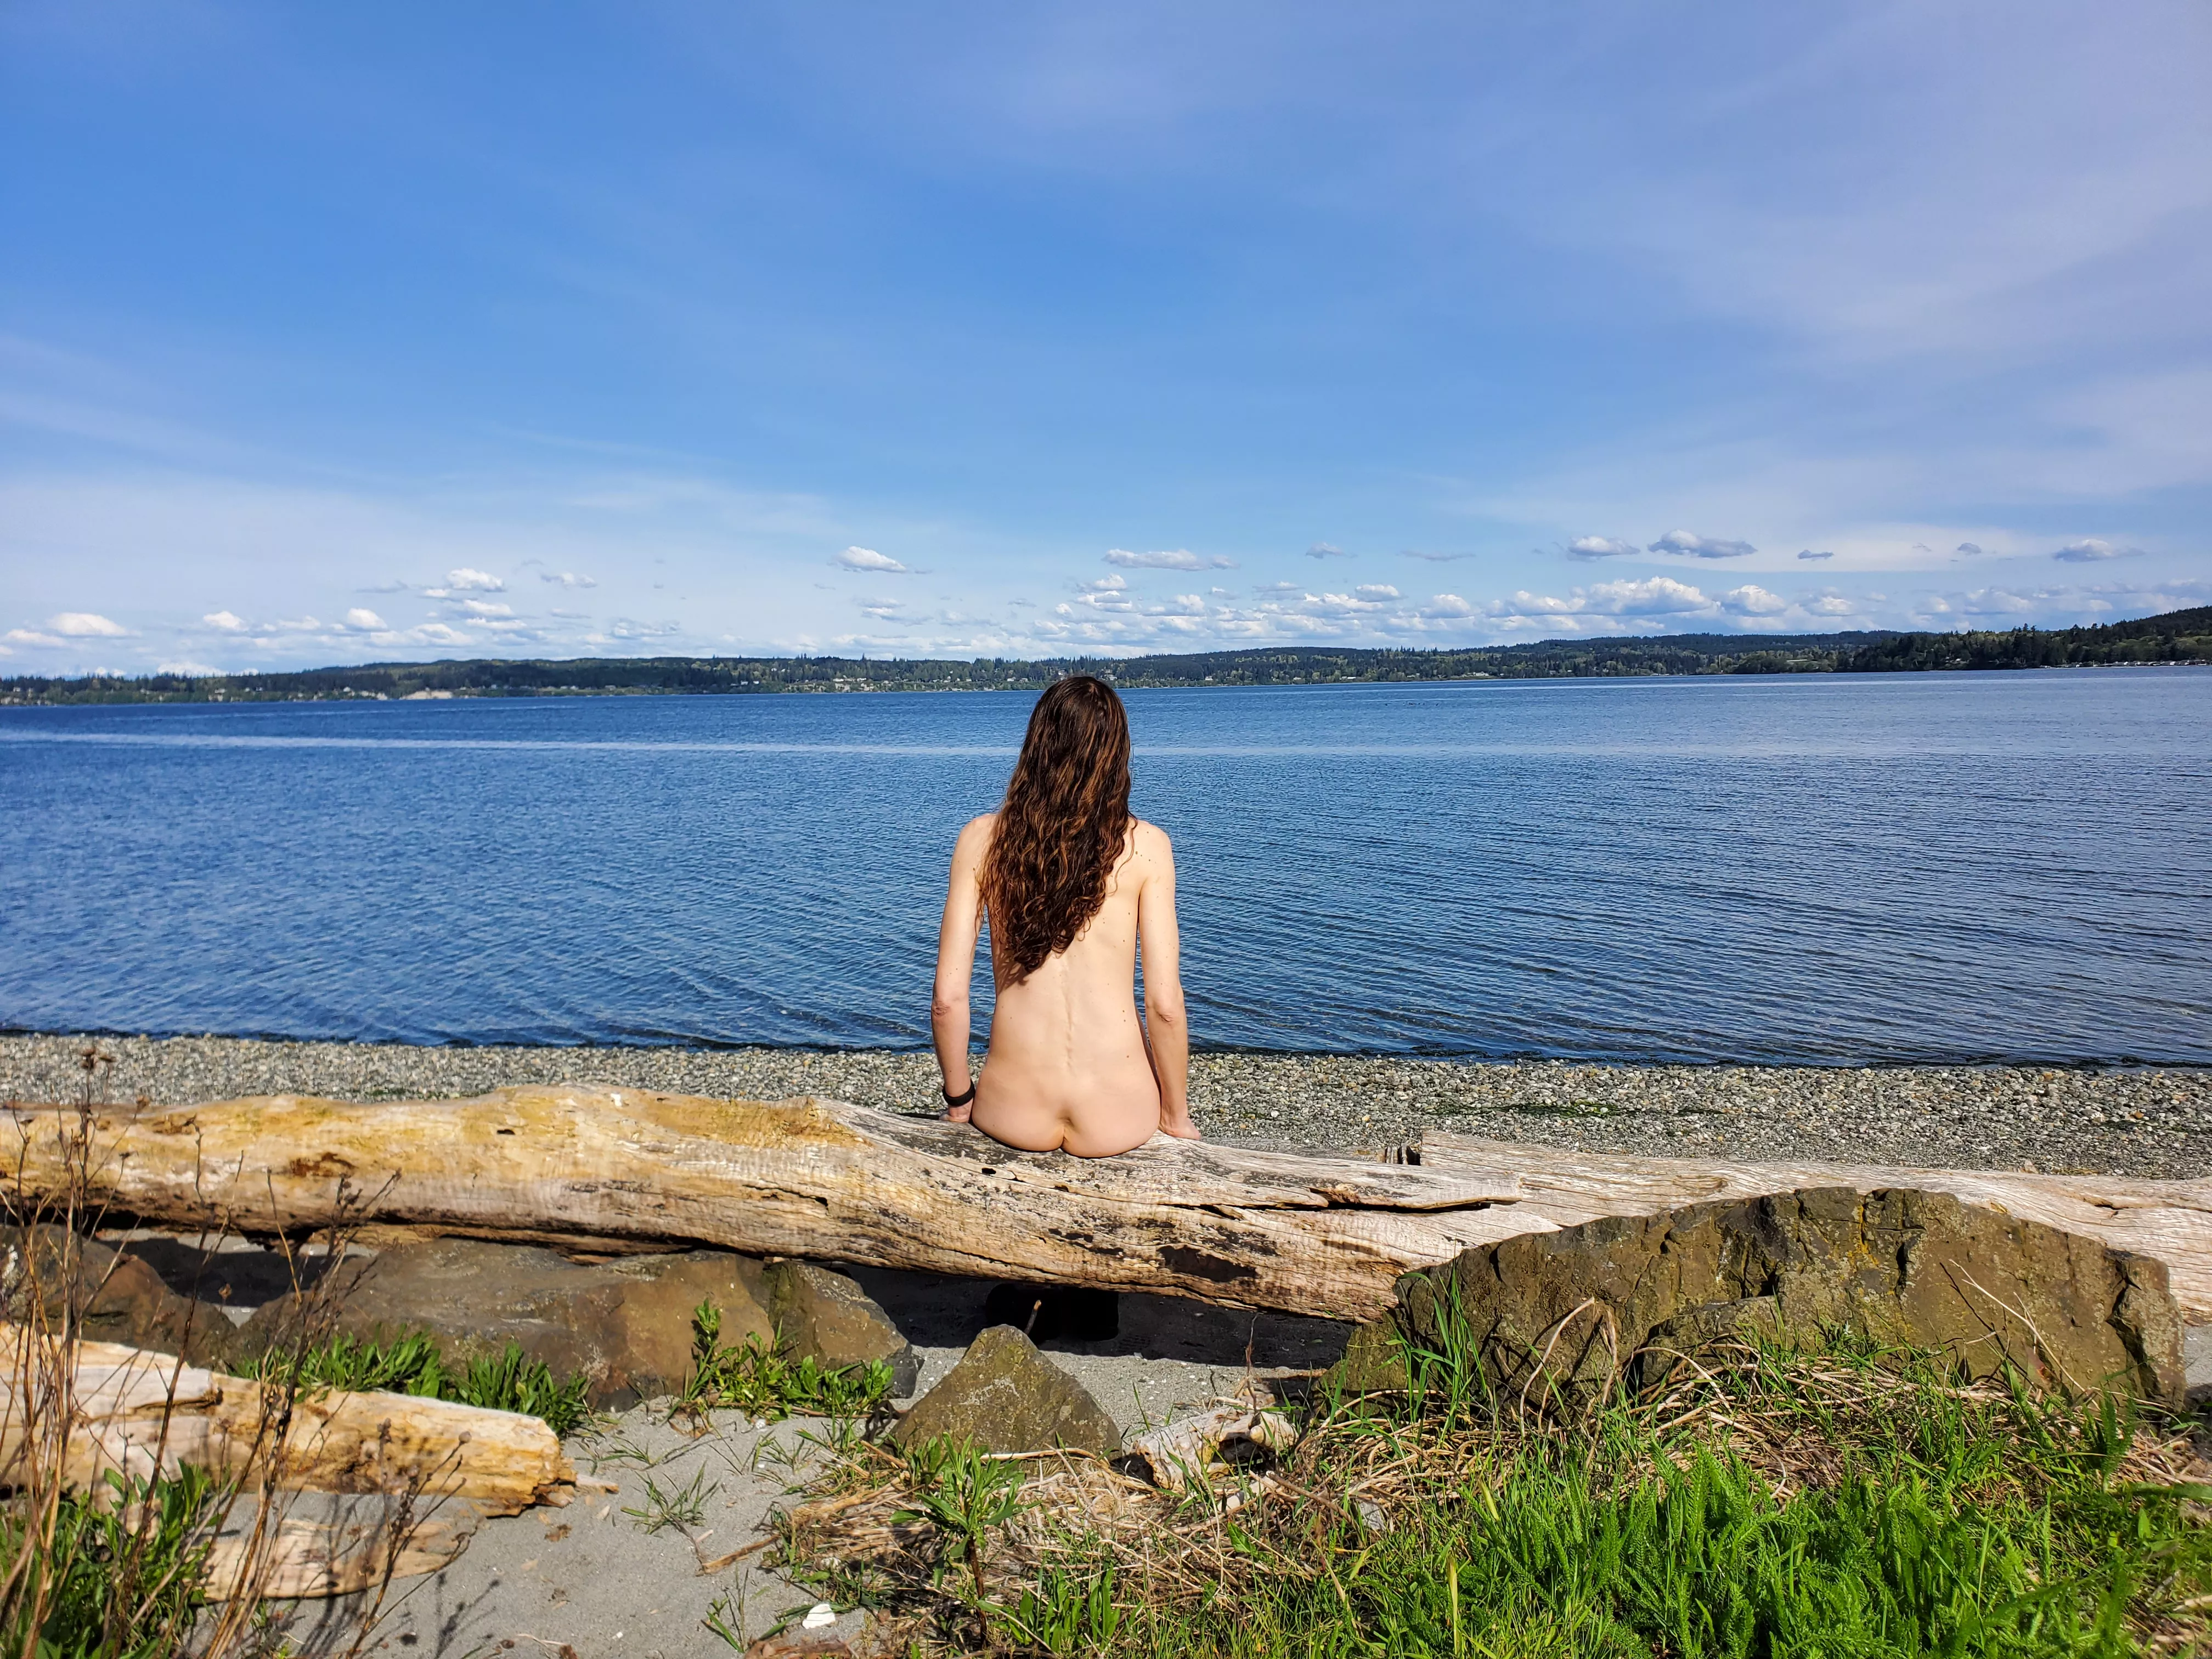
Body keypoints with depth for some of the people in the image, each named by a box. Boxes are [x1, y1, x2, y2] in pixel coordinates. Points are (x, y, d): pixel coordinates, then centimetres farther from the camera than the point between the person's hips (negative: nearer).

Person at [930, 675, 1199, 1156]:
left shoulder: (982, 838, -3)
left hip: (1010, 1113, 2)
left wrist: (959, 1102, 11)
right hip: (1118, 1118, -1)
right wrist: (1176, 1118, 6)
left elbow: (948, 999, -5)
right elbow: (1164, 1005, -9)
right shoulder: (1144, 845, -7)